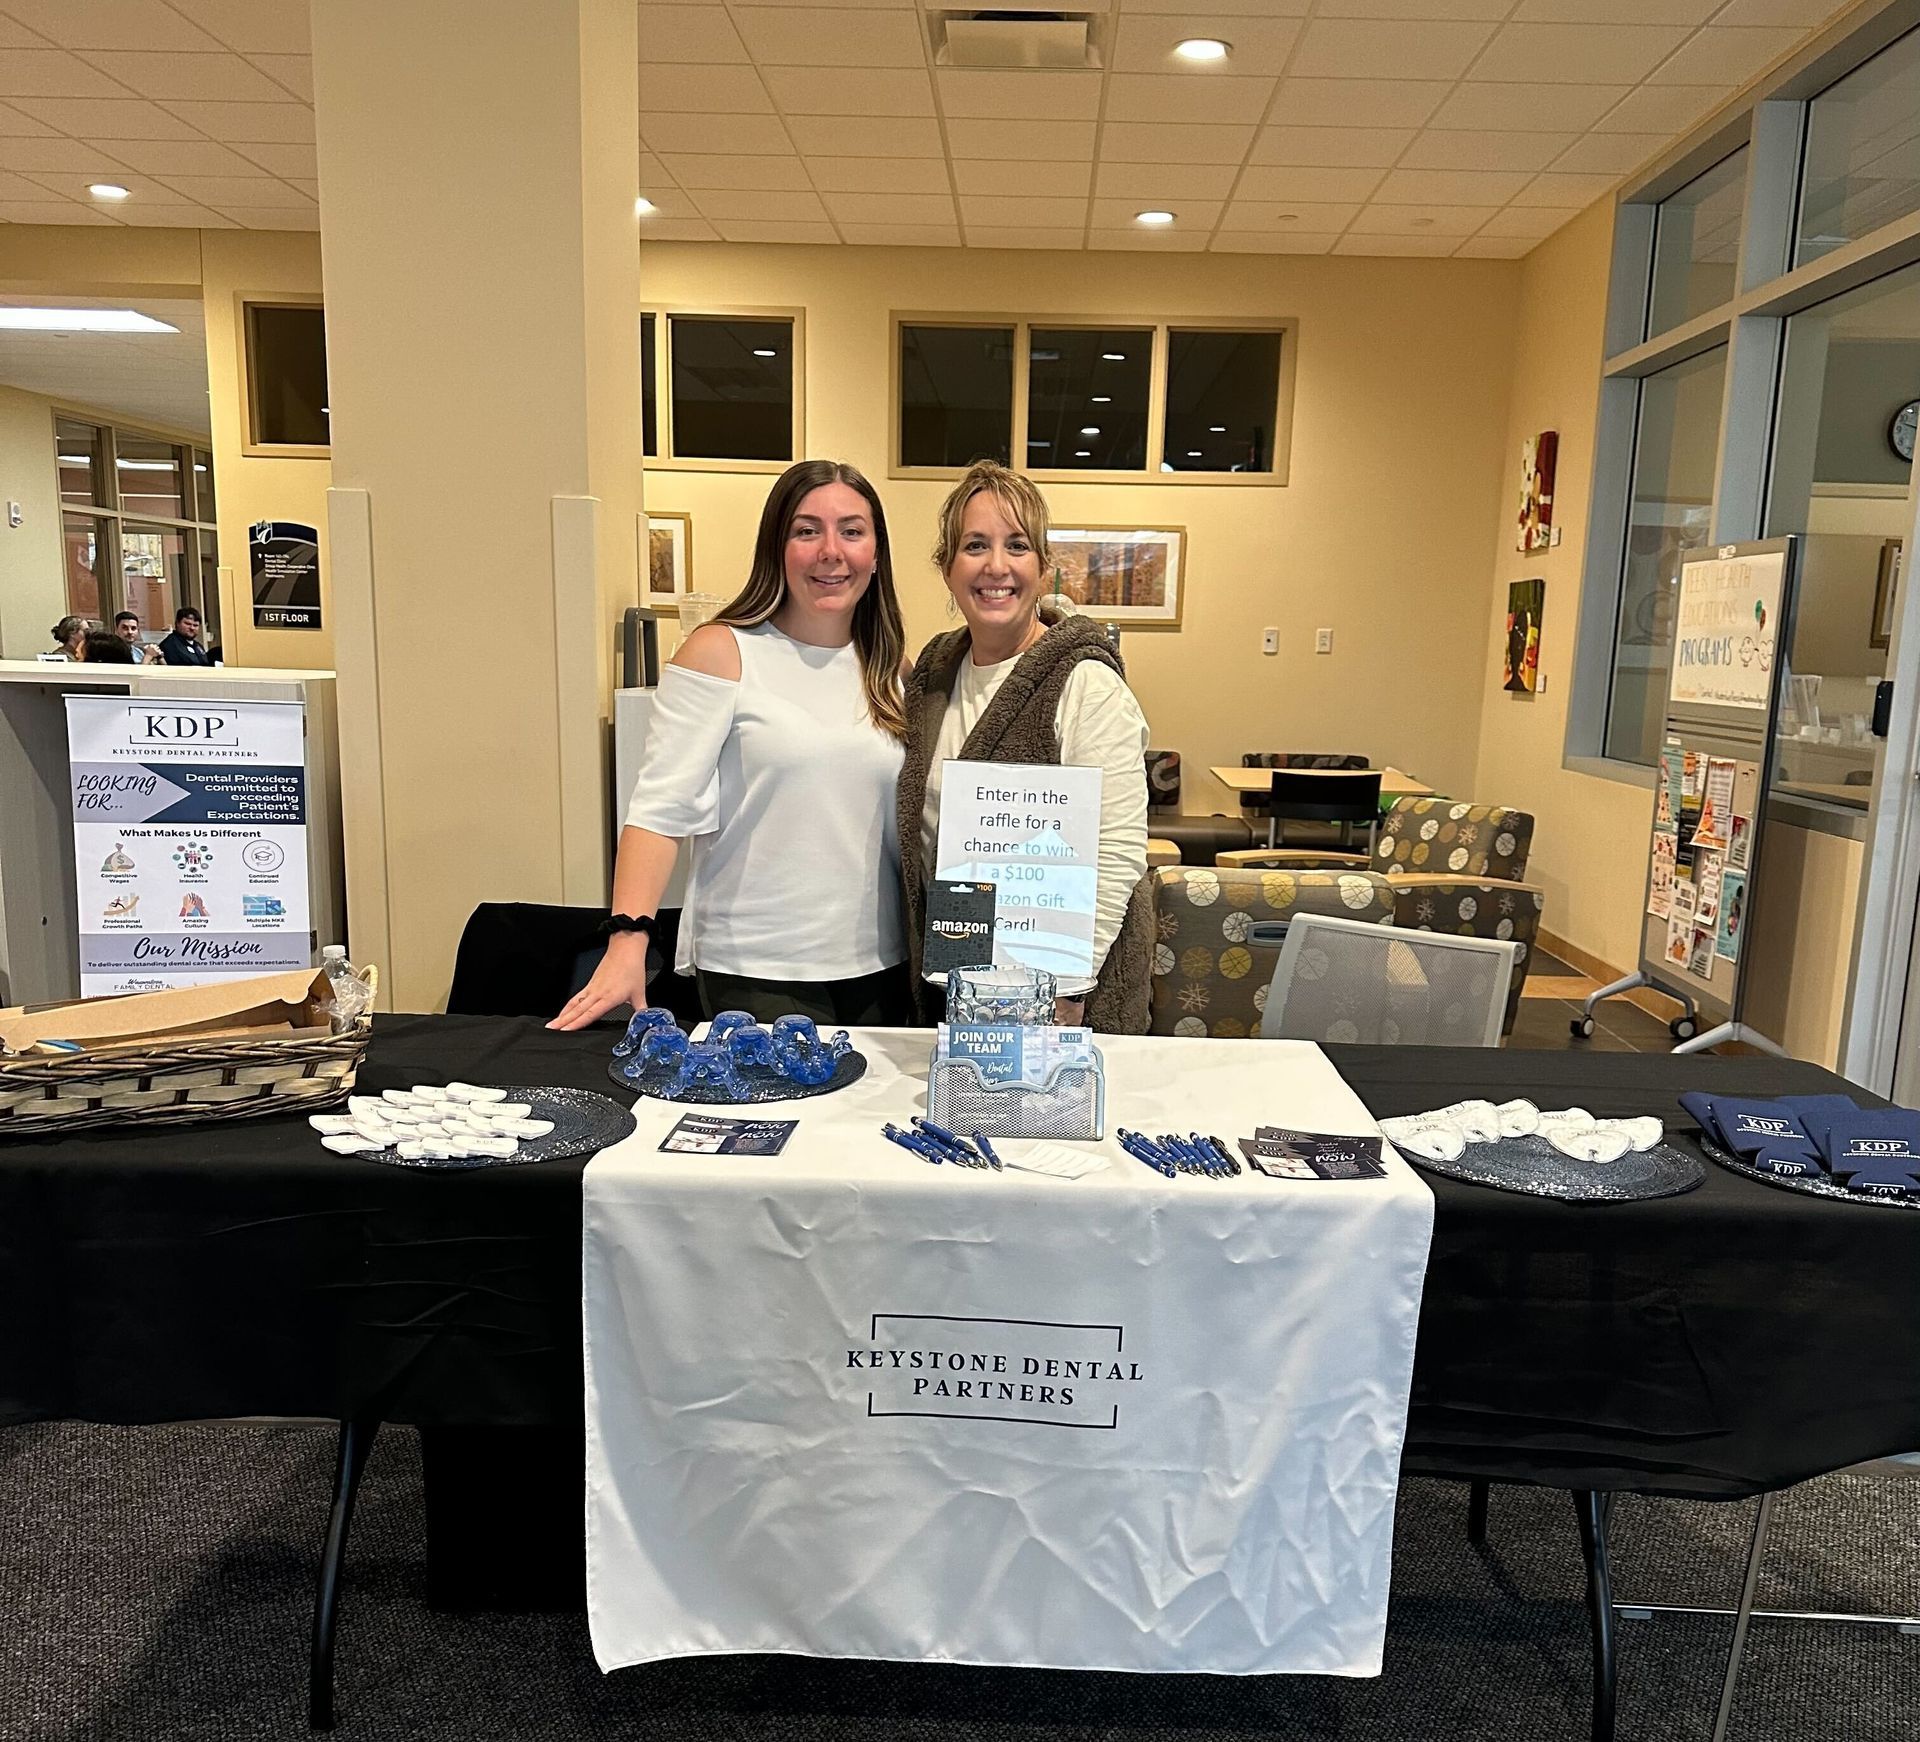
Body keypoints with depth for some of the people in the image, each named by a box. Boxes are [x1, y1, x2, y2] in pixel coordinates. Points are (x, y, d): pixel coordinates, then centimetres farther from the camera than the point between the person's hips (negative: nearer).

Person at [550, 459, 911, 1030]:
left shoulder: (889, 669, 8)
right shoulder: (721, 653, -6)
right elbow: (662, 807, -12)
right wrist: (627, 939, -23)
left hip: (880, 967, 5)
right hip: (756, 976, -4)